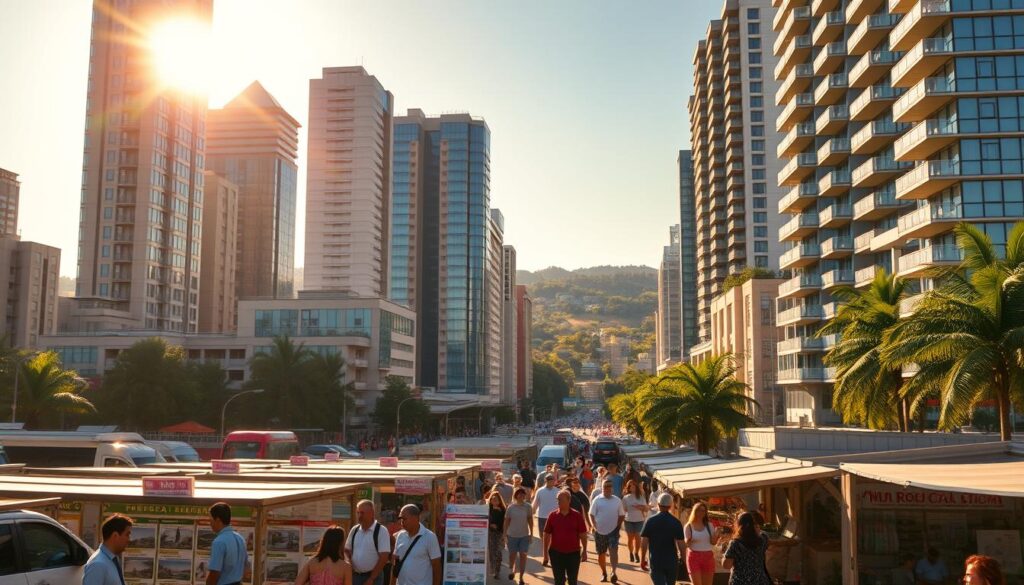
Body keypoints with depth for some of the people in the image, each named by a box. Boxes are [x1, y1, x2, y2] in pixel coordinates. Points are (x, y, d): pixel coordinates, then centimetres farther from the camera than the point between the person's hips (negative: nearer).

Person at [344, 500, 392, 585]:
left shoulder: (381, 531, -10)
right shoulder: (354, 530, 7)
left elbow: (384, 557, -14)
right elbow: (347, 550, 19)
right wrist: (349, 562, -3)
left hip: (373, 577, -5)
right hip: (355, 576, 5)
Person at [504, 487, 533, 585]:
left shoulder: (528, 507, -4)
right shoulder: (511, 507, -5)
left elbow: (530, 521, 2)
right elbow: (507, 521, 0)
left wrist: (531, 534, 2)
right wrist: (505, 534, 0)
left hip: (524, 535, 0)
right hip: (512, 535, 0)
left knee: (523, 555, 2)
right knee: (512, 554, 8)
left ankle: (521, 577, 14)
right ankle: (511, 570, 37)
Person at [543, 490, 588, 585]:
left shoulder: (577, 516, -6)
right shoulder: (552, 516, -2)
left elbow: (583, 535, -2)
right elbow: (547, 534, 3)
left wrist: (584, 551, -3)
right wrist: (545, 551, 1)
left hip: (573, 553, -1)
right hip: (556, 553, 1)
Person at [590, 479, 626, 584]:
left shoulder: (617, 500, 0)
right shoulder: (597, 500, -4)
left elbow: (622, 515, 9)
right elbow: (591, 515, -1)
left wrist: (618, 525, -2)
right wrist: (594, 526, -10)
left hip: (613, 531, 0)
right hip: (599, 531, 0)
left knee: (613, 551, -17)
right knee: (601, 554, 10)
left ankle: (614, 572, -20)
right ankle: (604, 573, 27)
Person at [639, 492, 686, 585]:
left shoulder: (650, 520, -6)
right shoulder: (676, 522, -7)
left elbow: (644, 542, -7)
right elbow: (680, 544, -11)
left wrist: (642, 559, 3)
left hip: (655, 561, -1)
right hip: (672, 561, 1)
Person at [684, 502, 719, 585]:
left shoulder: (709, 525, 7)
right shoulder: (689, 526, 0)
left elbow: (713, 542, 0)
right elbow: (687, 544, -3)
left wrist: (717, 535, -19)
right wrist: (689, 541, -25)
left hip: (708, 557, 3)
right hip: (694, 556, -3)